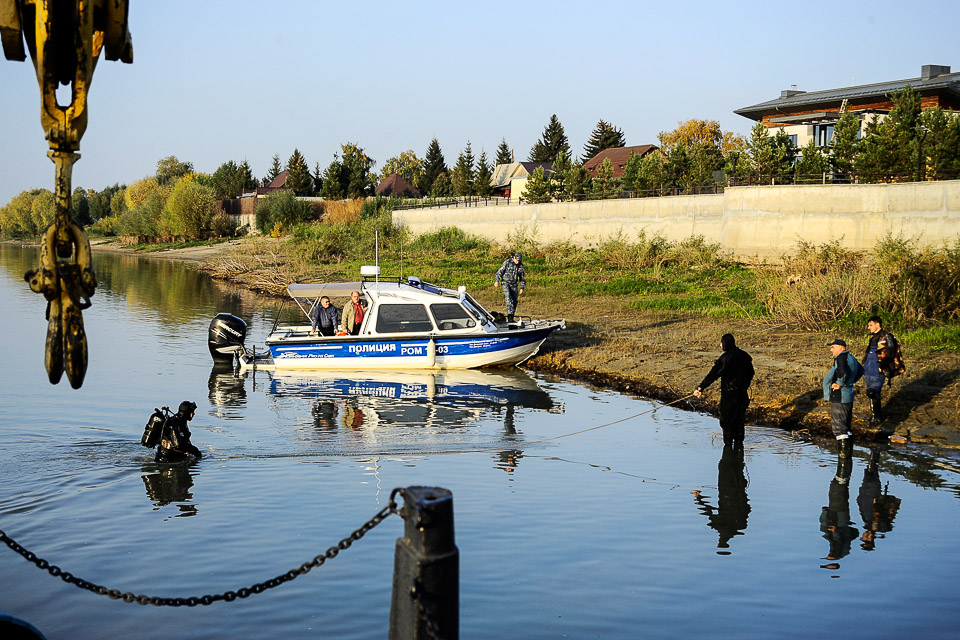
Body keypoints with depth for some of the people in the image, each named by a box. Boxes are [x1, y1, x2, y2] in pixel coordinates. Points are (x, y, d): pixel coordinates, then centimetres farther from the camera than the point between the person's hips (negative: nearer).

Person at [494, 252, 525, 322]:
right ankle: (510, 316, -27)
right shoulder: (507, 262, -12)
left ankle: (511, 318, 9)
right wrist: (497, 281, -13)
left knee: (515, 301, 1)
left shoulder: (520, 266, 2)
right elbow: (500, 271, -8)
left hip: (514, 285, 5)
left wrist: (522, 288, 8)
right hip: (506, 283, -5)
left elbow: (522, 277, 10)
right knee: (509, 299, -20)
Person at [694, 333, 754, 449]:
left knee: (726, 421, 3)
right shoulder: (744, 355, 6)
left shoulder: (725, 357, -15)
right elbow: (751, 372, 18)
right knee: (739, 420, 15)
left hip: (729, 393, -7)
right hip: (742, 394, 7)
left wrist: (701, 388, -18)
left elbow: (713, 374, -19)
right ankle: (739, 443, 17)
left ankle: (728, 444, 5)